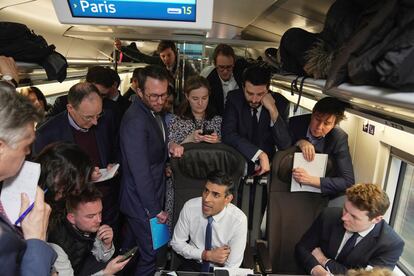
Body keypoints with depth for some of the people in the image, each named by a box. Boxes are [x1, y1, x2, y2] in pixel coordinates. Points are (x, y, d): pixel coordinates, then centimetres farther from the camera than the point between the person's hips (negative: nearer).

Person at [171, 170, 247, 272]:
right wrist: (206, 255, -15)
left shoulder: (238, 220, -21)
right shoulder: (190, 207, -16)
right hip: (192, 265, 0)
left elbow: (232, 266, -14)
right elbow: (177, 243, -4)